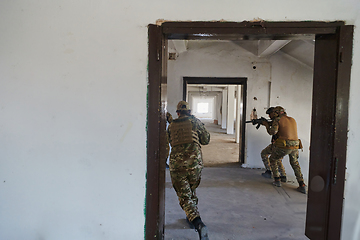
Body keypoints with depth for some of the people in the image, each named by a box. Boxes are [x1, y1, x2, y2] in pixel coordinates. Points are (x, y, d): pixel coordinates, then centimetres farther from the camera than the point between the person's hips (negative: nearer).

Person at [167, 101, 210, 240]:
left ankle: (198, 224, -19)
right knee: (192, 190, 25)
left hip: (176, 164, -1)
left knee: (185, 197, 1)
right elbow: (206, 140, 11)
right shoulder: (195, 122, 6)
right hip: (194, 162, 1)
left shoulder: (171, 126, 11)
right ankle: (191, 217, 40)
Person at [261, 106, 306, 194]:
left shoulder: (278, 119, -1)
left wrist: (266, 124, 4)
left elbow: (273, 132, -13)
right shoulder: (293, 120, 19)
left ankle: (277, 180, 19)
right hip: (295, 146, 6)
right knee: (295, 165, 25)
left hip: (284, 146, -5)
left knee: (273, 160, 21)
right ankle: (302, 186, 15)